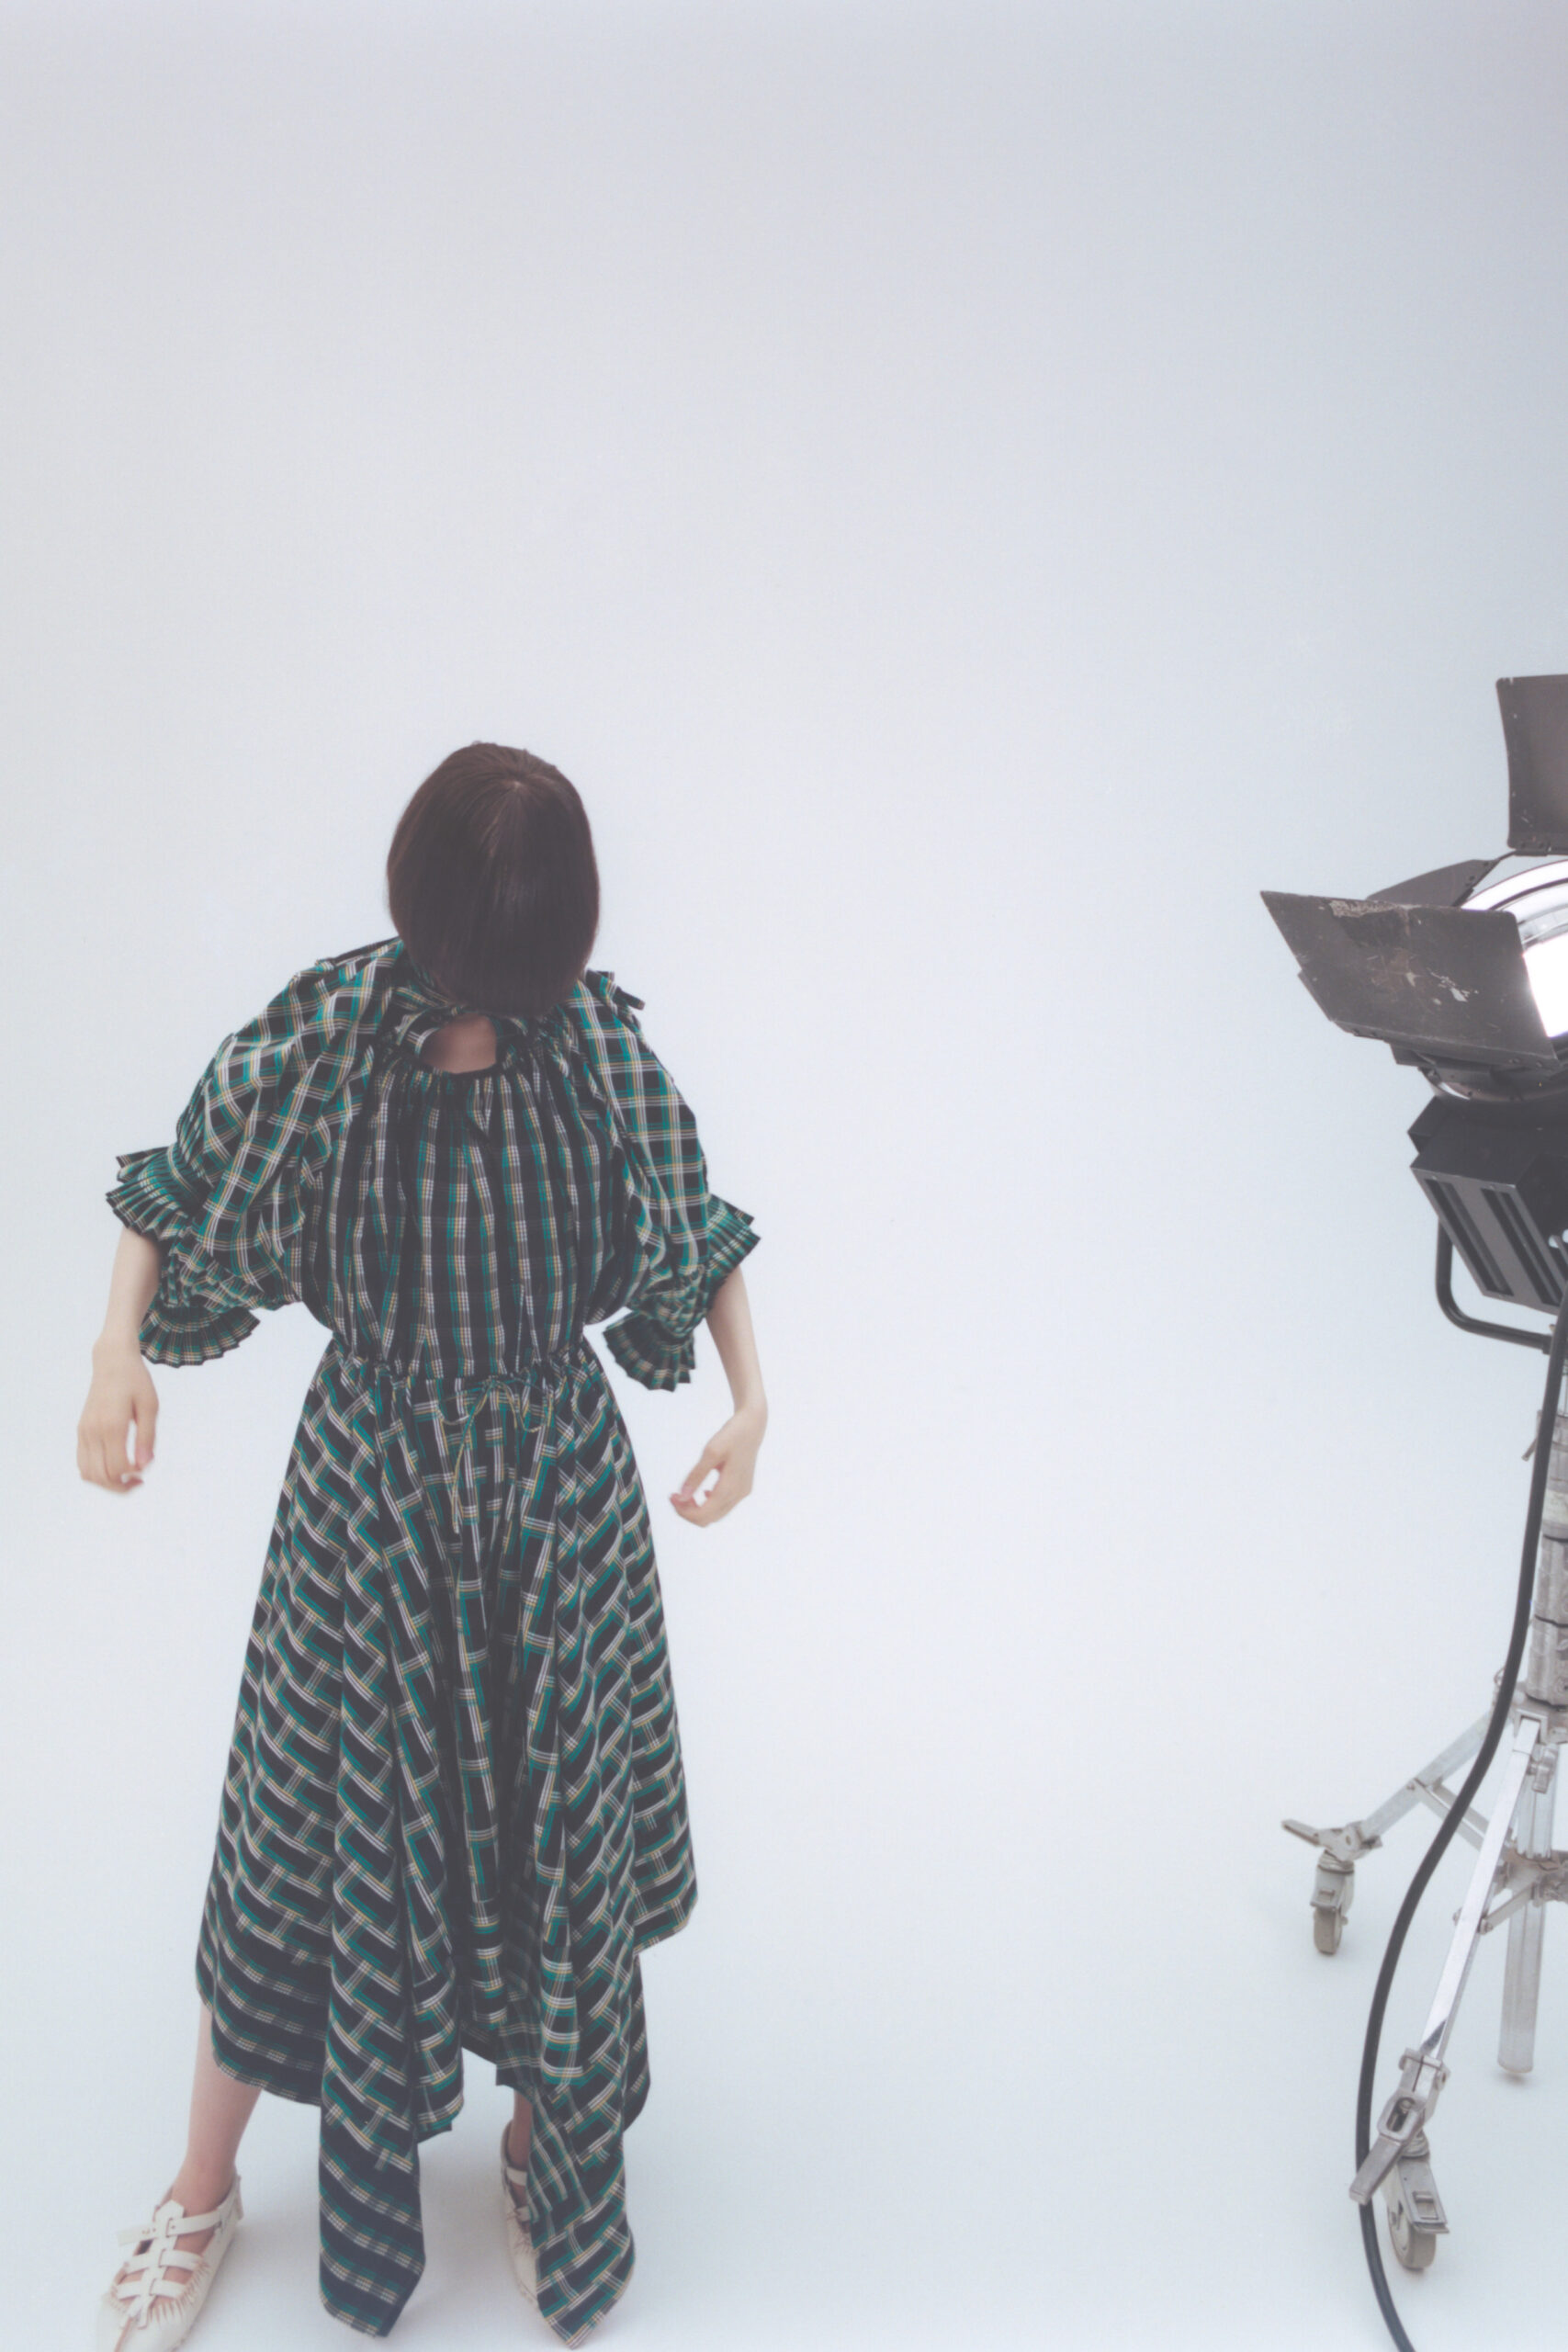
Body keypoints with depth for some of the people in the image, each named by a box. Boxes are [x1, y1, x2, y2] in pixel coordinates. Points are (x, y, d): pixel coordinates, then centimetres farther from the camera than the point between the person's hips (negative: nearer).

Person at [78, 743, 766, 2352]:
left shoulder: (602, 1038, -9)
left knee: (556, 1818, 11)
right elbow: (170, 1192, 1)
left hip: (558, 1494, 1)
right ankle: (204, 2193, 33)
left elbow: (695, 1231, 3)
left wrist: (751, 1398, -6)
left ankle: (542, 2147, 37)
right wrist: (117, 1355, -13)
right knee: (326, 1824, 10)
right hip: (372, 1489, -1)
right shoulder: (321, 1033, -13)